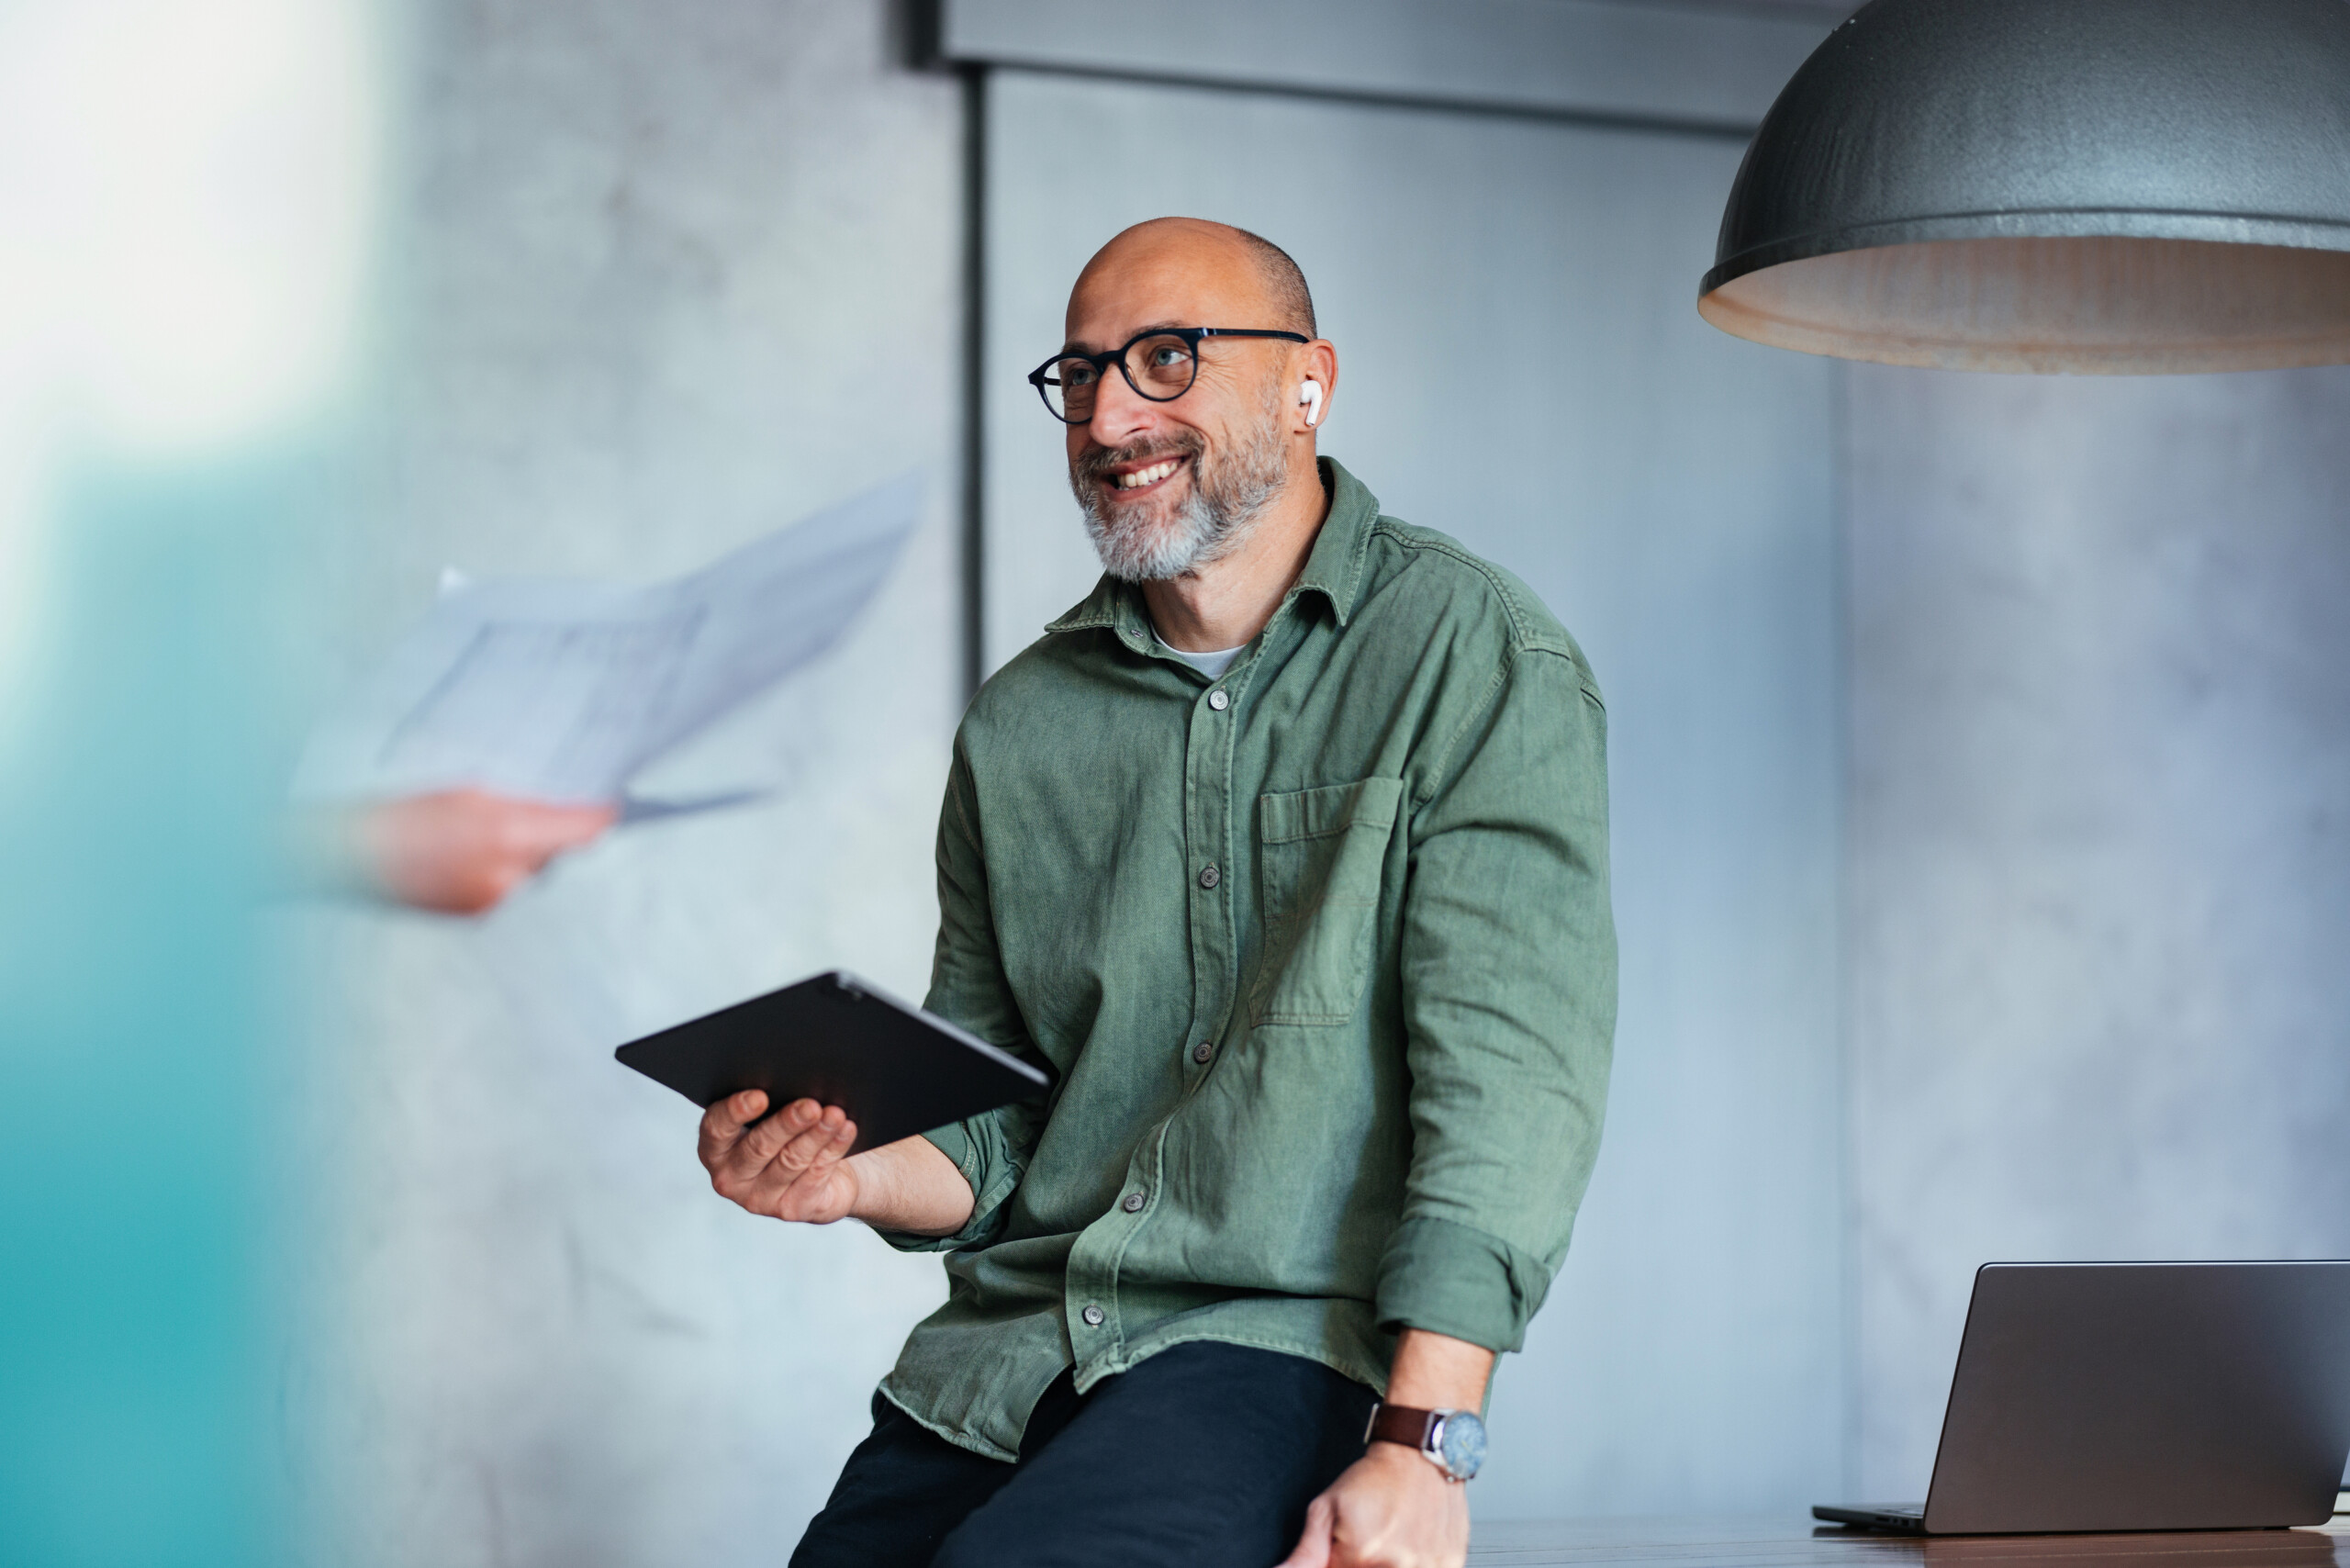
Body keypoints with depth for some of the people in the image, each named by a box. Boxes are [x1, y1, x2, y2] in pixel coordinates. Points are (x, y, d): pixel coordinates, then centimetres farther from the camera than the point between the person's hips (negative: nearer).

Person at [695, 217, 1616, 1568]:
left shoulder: (1473, 656, -1)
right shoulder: (1021, 726, 15)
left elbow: (1512, 1063, -12)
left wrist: (1422, 1445, -21)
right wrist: (858, 1172, -6)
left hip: (1287, 1343, -5)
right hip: (1003, 1351, 5)